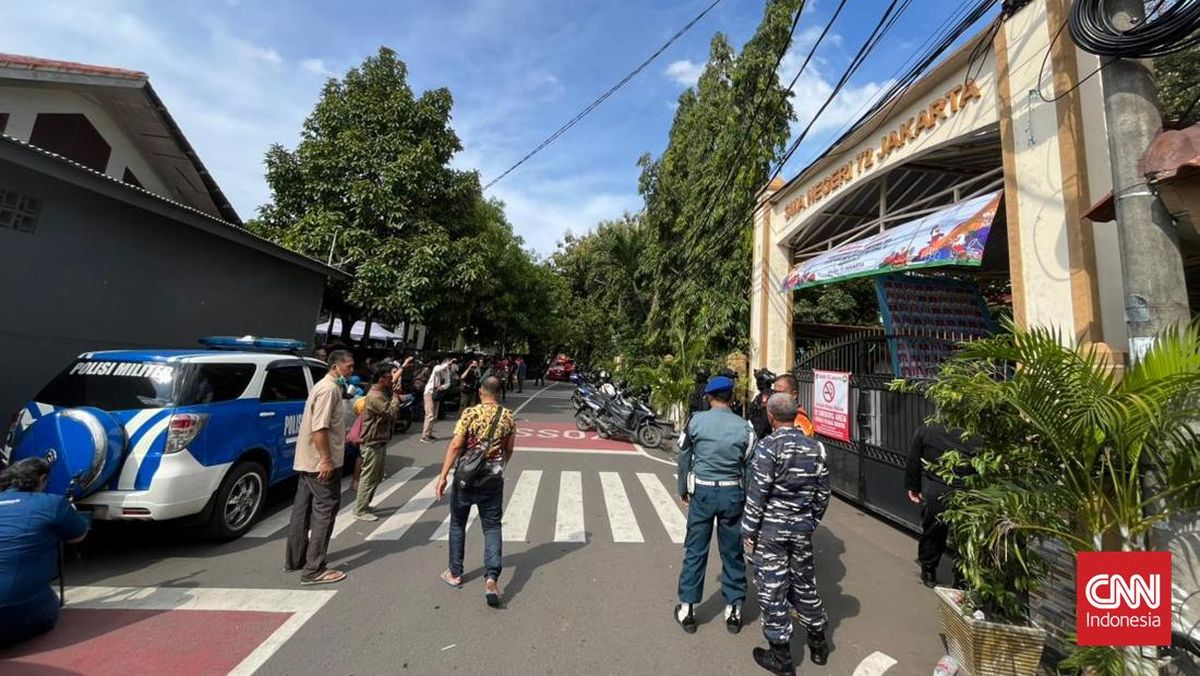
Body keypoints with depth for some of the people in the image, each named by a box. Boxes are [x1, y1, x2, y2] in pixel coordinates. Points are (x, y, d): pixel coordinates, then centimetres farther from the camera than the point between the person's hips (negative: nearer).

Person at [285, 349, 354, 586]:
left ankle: (295, 560, 29)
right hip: (320, 462, -10)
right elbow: (319, 428, -24)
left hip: (307, 461, 10)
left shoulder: (327, 386, 14)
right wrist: (326, 460, -23)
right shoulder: (328, 389, -18)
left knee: (303, 510, 17)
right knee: (325, 511, -4)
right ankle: (314, 570, 2)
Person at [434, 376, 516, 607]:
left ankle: (455, 573, 31)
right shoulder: (508, 417, -1)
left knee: (458, 523, 18)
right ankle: (491, 578, -6)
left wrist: (443, 476, -13)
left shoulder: (470, 413, -10)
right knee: (492, 527, 8)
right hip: (493, 479, 2)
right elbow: (508, 450, 8)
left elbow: (455, 446, -16)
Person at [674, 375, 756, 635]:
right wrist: (749, 499, 7)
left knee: (695, 551, 9)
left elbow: (684, 457, -1)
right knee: (732, 552, 15)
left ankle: (687, 609, 20)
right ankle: (733, 609, 28)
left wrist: (683, 490, 12)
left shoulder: (696, 421, -7)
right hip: (732, 492, 1)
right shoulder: (744, 427, -5)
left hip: (702, 491, -1)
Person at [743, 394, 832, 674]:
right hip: (802, 527, 6)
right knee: (805, 582, 22)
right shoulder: (816, 447, -1)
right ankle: (818, 643, 39)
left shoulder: (768, 446, -17)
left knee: (772, 588, 8)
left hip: (771, 527, -5)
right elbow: (822, 492, 6)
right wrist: (812, 520, 19)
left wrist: (749, 530, -8)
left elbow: (757, 492, -17)